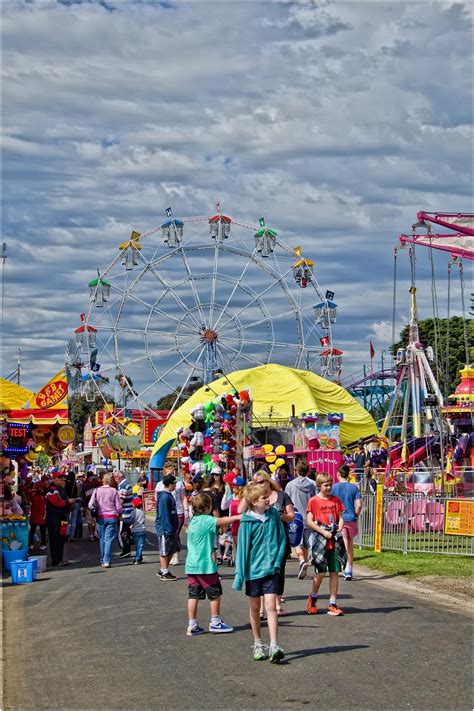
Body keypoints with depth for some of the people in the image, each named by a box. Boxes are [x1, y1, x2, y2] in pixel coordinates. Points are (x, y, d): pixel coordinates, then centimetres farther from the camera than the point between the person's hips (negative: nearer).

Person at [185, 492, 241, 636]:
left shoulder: (193, 520, 12)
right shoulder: (206, 520, -13)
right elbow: (221, 521, -29)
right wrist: (238, 517, -36)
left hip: (191, 565, 7)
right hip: (205, 565, -7)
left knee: (193, 595, 8)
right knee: (215, 594, 7)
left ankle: (192, 626, 10)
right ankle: (215, 623, 13)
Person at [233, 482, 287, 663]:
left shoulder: (274, 514, -2)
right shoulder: (247, 522, -11)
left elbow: (282, 539, 6)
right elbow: (242, 548, -6)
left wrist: (277, 561, -3)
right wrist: (240, 574, -6)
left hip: (270, 568, 1)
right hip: (253, 569, -1)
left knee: (271, 607, -7)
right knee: (255, 608, 12)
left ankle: (274, 646, -10)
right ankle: (258, 644, 25)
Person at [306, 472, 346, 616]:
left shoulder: (336, 500, 10)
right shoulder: (314, 501, -2)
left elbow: (340, 518, 12)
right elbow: (309, 522, -5)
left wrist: (339, 531, -6)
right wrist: (324, 532, -13)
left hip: (335, 540, 4)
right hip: (320, 539, -4)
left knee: (334, 572, 3)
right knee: (320, 571, -2)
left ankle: (332, 604, 8)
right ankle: (313, 598, 22)